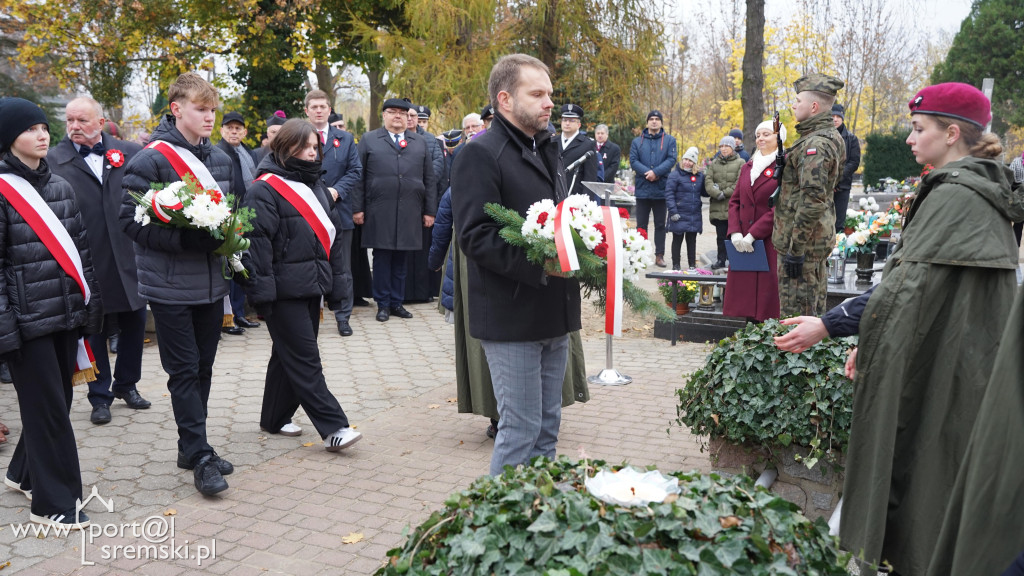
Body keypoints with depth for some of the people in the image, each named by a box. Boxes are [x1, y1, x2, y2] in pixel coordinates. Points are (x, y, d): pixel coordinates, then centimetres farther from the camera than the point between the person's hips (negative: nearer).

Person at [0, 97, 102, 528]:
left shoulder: (60, 186, 12)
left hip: (67, 313, 6)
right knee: (47, 408, -2)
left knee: (57, 400, 15)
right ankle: (53, 501, 10)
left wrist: (91, 303, 11)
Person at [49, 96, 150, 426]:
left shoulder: (129, 153, 4)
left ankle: (126, 384, 33)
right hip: (87, 260, -2)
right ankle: (100, 395, 23)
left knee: (134, 322, 12)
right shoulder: (54, 160, -2)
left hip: (128, 256, 2)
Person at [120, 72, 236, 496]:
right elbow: (131, 220, -14)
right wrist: (184, 239, -24)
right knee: (184, 371, 0)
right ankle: (200, 456, 7)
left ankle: (192, 446, 27)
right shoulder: (151, 159, -11)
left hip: (210, 282, 7)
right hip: (171, 285, -6)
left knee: (203, 368, 14)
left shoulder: (219, 158, 9)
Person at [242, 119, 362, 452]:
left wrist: (335, 282, 16)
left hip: (312, 285, 8)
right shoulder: (266, 189, -9)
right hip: (284, 289, -8)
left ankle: (276, 418, 28)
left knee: (289, 356, 16)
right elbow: (257, 241, -15)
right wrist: (261, 290, -20)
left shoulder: (316, 186, 16)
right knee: (305, 360, -6)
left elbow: (333, 234, 19)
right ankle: (332, 427, -6)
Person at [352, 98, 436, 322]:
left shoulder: (420, 142, 15)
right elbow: (359, 177, 5)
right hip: (379, 212, -2)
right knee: (382, 258, 1)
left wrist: (430, 211, 7)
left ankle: (396, 302, 15)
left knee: (400, 259, 6)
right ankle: (383, 304, 10)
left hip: (410, 213, 2)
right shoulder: (368, 140, 9)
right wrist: (357, 208, -2)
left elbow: (429, 179, 13)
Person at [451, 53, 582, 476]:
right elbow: (475, 237, -19)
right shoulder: (480, 155, -11)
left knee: (547, 426, 16)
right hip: (511, 318, -8)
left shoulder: (546, 150, 18)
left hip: (553, 314, 8)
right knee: (521, 429, -2)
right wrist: (539, 265, -27)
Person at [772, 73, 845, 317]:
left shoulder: (815, 144, -20)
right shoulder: (831, 138, 13)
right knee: (814, 306, 18)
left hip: (802, 239, -11)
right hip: (819, 236, 11)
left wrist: (795, 249, -24)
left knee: (795, 314, -4)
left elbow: (812, 200, -26)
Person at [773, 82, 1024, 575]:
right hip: (954, 361, 9)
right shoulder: (980, 192, 13)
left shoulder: (954, 196, -18)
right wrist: (872, 339, 15)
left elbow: (910, 285, -23)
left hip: (937, 372, -9)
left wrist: (829, 325, -20)